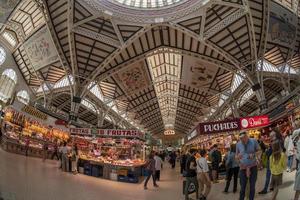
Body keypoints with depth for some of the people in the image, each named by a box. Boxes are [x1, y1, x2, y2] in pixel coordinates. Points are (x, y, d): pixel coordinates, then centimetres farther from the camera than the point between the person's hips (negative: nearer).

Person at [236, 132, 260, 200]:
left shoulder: (253, 141, -10)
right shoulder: (238, 144, -5)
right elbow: (236, 155, 5)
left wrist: (253, 154, -20)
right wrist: (238, 157, -19)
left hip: (253, 167, 0)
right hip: (243, 168, 1)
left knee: (252, 186, 13)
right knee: (242, 187, 9)